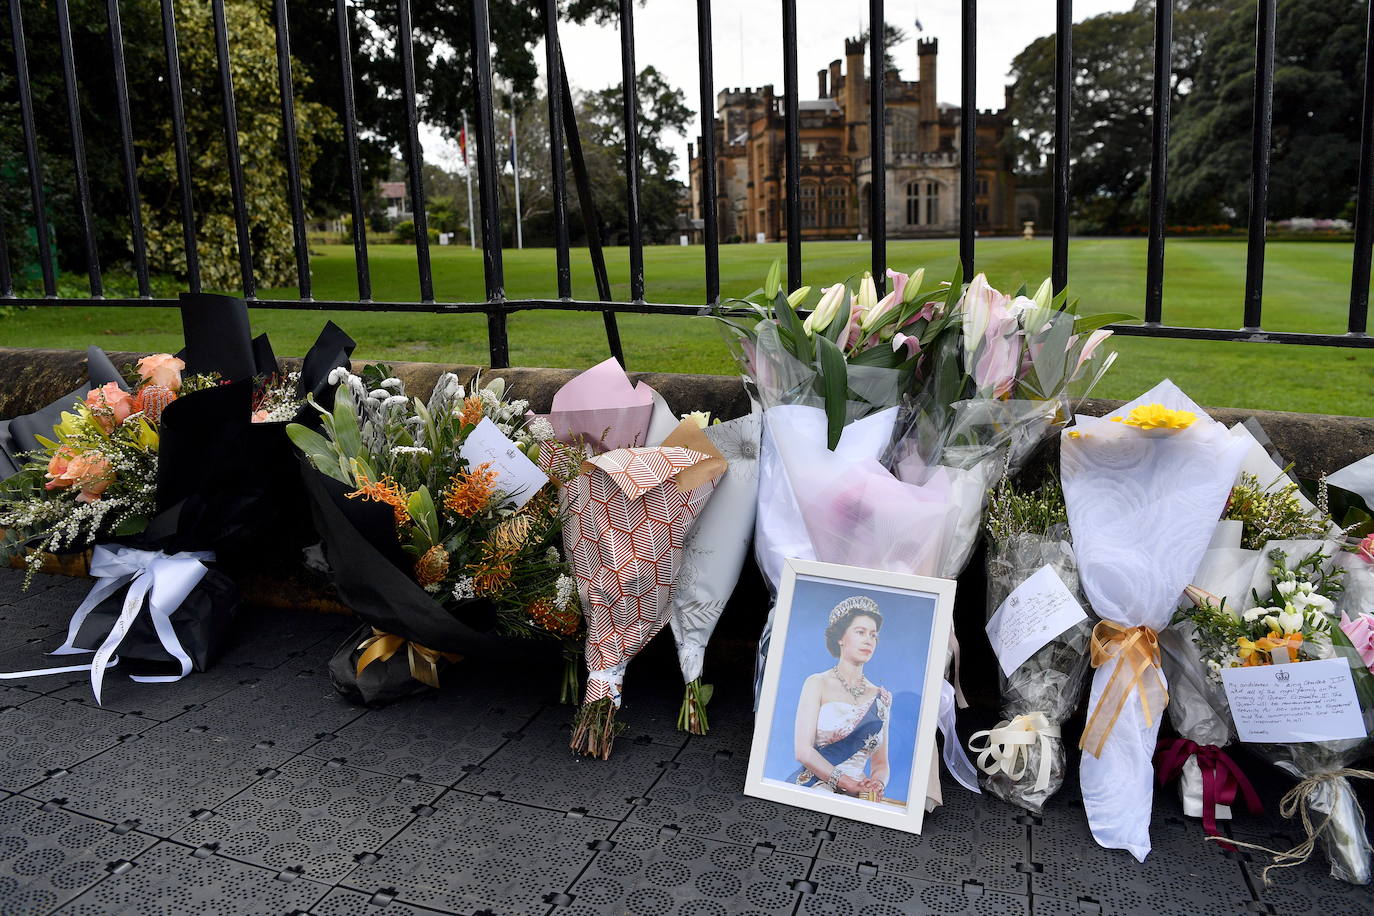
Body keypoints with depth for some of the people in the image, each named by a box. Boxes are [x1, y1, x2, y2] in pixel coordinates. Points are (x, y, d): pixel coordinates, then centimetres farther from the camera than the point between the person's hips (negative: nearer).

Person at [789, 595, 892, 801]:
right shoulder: (817, 684, 3)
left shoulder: (881, 698, 17)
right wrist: (850, 784, -13)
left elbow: (881, 763, 17)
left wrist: (876, 786, -6)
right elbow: (803, 751, -6)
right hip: (814, 787, -4)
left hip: (856, 798, 4)